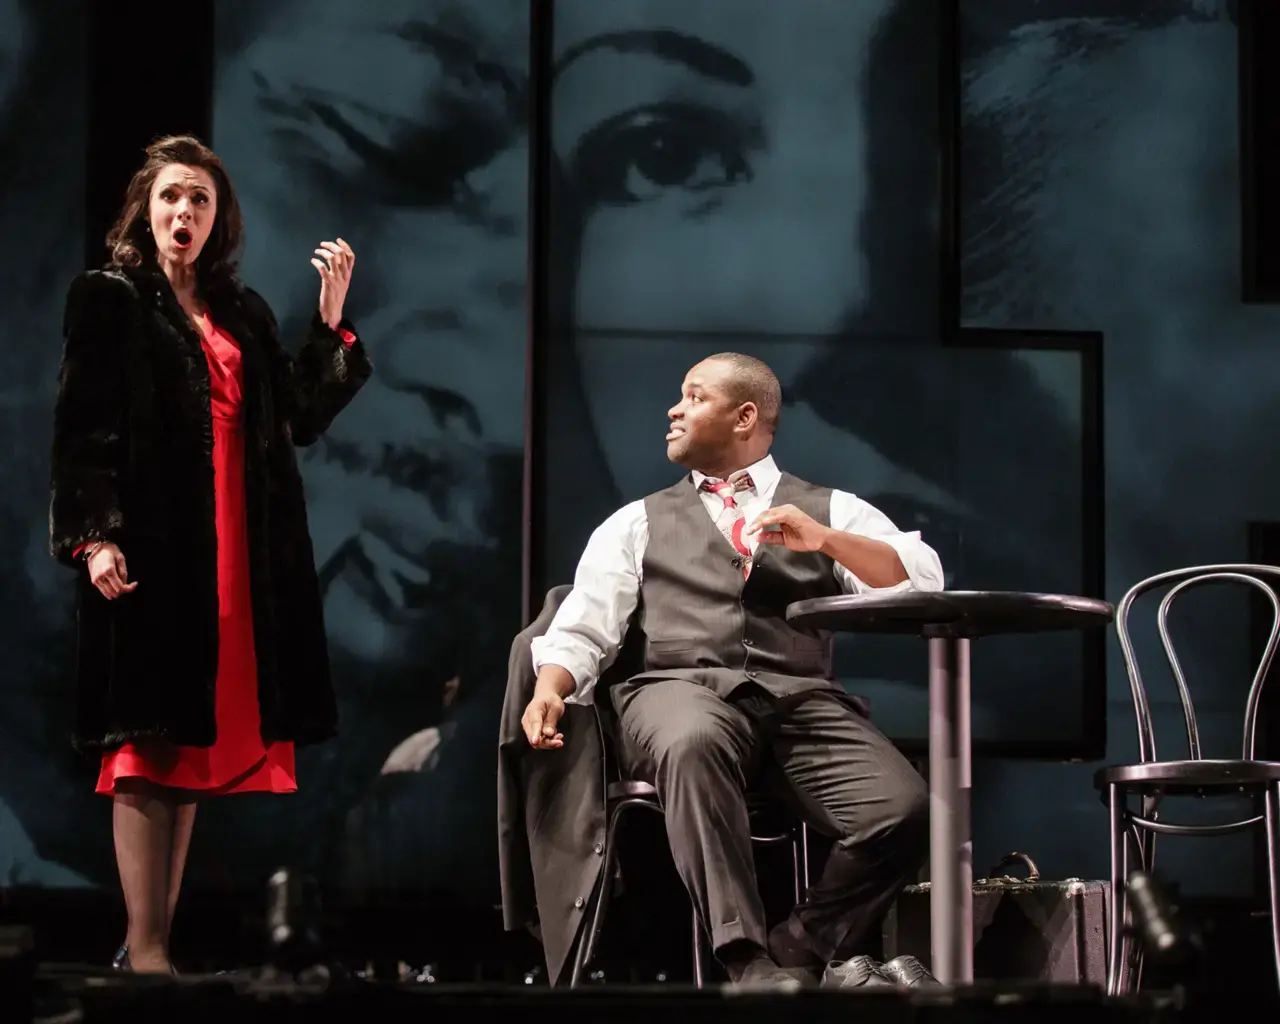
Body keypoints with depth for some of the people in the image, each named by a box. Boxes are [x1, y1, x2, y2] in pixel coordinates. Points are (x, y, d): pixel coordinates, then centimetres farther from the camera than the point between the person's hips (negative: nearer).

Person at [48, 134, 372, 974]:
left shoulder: (245, 314, 21)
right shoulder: (110, 299, 5)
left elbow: (303, 417, 16)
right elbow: (83, 430, -4)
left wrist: (332, 320, 10)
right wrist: (93, 537, -15)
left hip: (242, 558, 6)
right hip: (149, 550, -6)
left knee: (192, 746, 4)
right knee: (147, 744, -10)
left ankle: (157, 938, 7)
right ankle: (145, 951, -13)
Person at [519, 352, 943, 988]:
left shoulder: (833, 510, 21)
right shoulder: (638, 523, 25)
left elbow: (921, 585, 5)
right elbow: (581, 633, 15)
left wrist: (826, 539, -12)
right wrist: (549, 692, -7)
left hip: (800, 698, 1)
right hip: (681, 691, -1)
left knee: (903, 812, -30)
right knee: (695, 745, -40)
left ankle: (792, 961, -16)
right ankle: (751, 966, -42)